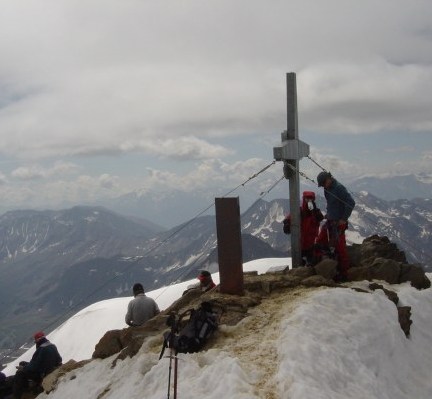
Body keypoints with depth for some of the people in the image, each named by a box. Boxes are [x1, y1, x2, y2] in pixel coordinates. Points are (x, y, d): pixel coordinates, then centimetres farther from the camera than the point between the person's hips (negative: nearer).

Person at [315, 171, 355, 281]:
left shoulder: (339, 188, -18)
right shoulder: (327, 188, 9)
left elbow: (351, 203, -21)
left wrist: (344, 218, -18)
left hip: (338, 223, -9)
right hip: (330, 221, 9)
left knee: (340, 248, -4)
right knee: (320, 242, 8)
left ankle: (343, 273, 2)